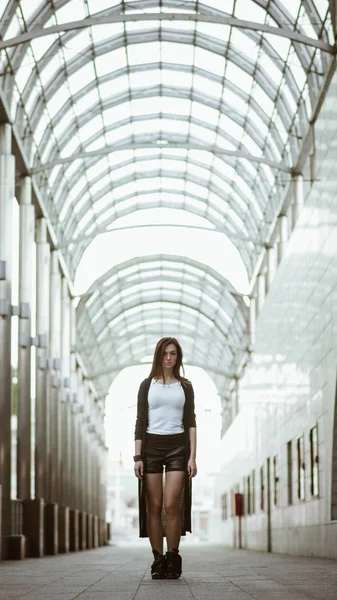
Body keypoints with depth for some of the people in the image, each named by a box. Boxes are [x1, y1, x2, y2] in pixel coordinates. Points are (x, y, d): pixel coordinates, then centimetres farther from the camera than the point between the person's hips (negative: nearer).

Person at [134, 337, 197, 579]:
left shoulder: (185, 386, 10)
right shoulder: (147, 385, 8)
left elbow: (191, 423, 6)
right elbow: (140, 422, 5)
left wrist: (192, 456, -3)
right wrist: (138, 456, -4)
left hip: (177, 447, 0)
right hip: (151, 446, 1)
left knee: (171, 505, -11)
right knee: (154, 506, -2)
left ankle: (173, 559, 1)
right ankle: (158, 560, 4)